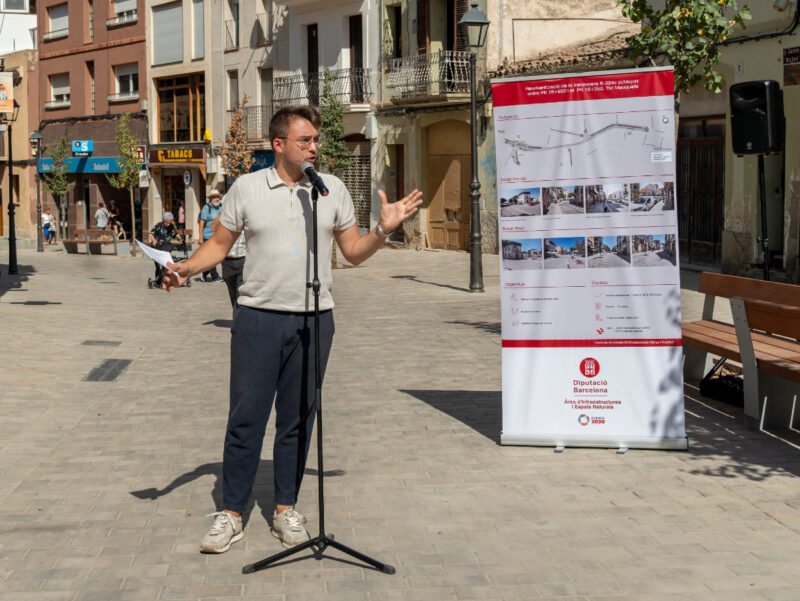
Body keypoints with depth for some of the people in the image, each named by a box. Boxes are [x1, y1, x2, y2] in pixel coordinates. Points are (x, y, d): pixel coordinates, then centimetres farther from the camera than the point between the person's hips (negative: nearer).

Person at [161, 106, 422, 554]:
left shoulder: (333, 190, 7)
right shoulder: (247, 188, 3)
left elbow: (353, 251, 10)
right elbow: (220, 244, 7)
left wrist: (384, 230, -7)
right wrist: (186, 268, -10)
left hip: (315, 319, 2)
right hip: (259, 316, -1)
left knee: (298, 418, 8)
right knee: (246, 417, -1)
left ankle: (286, 509, 19)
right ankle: (231, 515, 8)